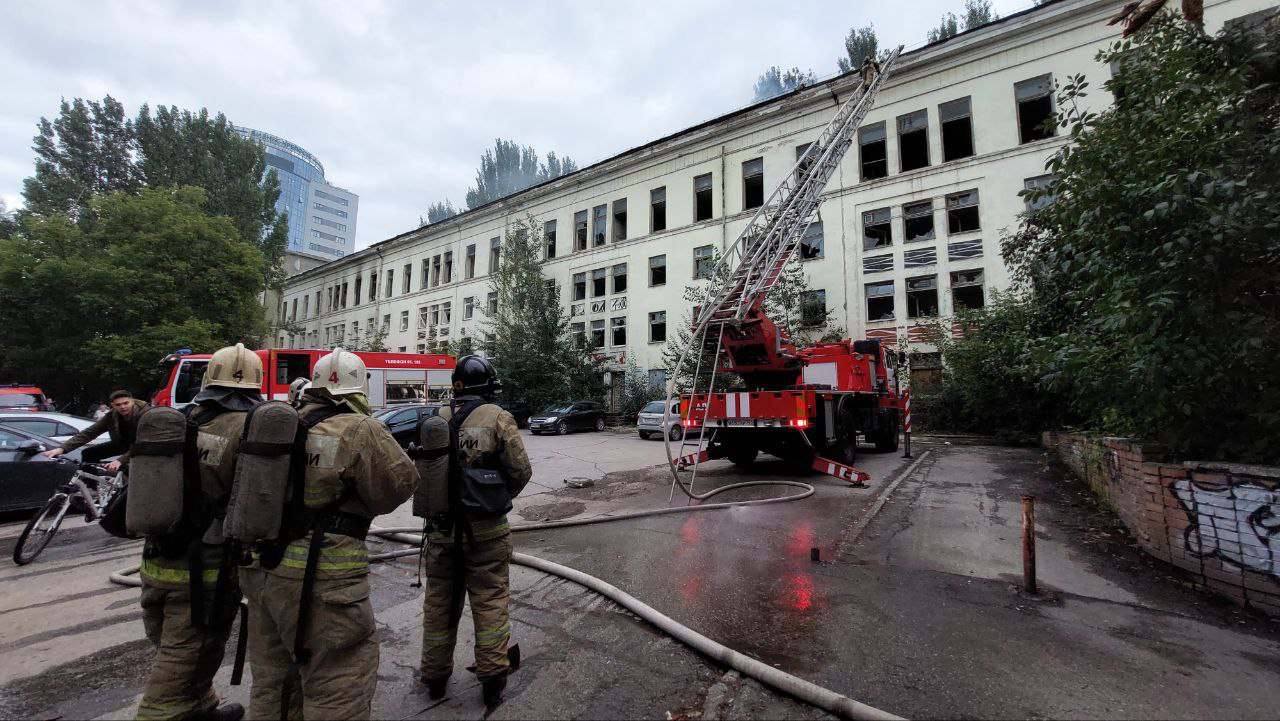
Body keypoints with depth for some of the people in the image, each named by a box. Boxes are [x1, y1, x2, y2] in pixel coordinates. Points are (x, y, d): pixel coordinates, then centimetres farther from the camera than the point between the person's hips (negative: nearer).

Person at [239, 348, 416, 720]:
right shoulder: (361, 431, -17)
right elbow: (400, 484, -11)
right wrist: (383, 441, 4)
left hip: (263, 572, 8)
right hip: (321, 581, -8)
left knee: (271, 679, 26)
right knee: (338, 690, 6)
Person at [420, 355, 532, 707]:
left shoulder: (436, 419, -1)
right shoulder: (498, 418, -12)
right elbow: (520, 470, -13)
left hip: (441, 526, 4)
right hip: (485, 528, -3)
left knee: (439, 600, 19)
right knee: (490, 601, 10)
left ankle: (435, 675, 34)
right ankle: (492, 676, 19)